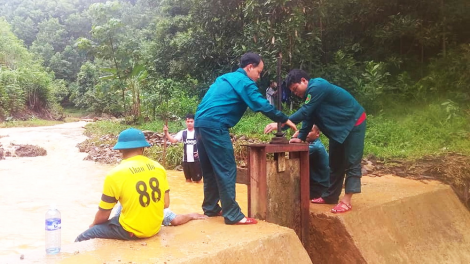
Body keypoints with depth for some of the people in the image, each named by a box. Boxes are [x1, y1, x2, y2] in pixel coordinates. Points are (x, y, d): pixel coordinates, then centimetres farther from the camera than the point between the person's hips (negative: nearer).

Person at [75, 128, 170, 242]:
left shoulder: (115, 175, -15)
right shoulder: (158, 167, -4)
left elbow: (103, 215, -5)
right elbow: (166, 204, 3)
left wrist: (93, 225, 17)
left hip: (131, 231, -6)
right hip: (155, 228, 6)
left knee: (82, 239, 6)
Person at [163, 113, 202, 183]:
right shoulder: (182, 133, 3)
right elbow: (173, 140, -8)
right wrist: (166, 132, -20)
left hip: (196, 159, -3)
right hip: (186, 160, 4)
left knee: (197, 180, 3)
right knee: (188, 180, 15)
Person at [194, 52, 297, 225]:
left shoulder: (227, 78, 24)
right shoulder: (244, 82, -3)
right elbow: (262, 105, -7)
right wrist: (285, 120, 4)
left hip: (201, 123, 10)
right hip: (215, 126, -9)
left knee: (210, 170, 16)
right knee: (227, 170, -6)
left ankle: (210, 208, 25)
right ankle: (232, 215, -4)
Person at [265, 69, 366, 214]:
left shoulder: (317, 87, -25)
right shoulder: (311, 93, 5)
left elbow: (304, 113, -29)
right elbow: (309, 117, 4)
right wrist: (301, 137, -8)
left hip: (354, 123, -10)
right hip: (339, 128, 10)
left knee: (351, 162, -8)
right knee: (335, 163, 12)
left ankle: (346, 201, -9)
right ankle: (331, 196, 20)